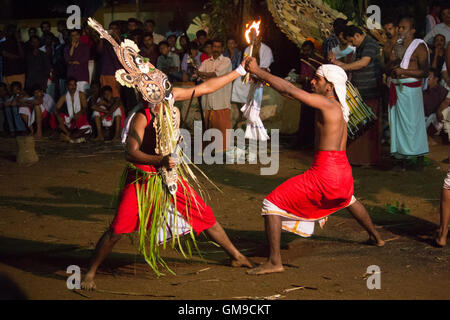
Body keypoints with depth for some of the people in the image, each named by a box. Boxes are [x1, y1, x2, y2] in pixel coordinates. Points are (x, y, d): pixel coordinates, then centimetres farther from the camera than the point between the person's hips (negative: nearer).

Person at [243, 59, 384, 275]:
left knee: (272, 203, -5)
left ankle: (275, 261, -10)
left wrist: (258, 71, -12)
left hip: (324, 173, -9)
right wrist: (265, 79, 11)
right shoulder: (339, 107, 11)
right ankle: (376, 237, 58)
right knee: (348, 200, 43)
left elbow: (289, 90, -19)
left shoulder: (326, 103, -14)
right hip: (343, 170, 9)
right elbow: (294, 94, 16)